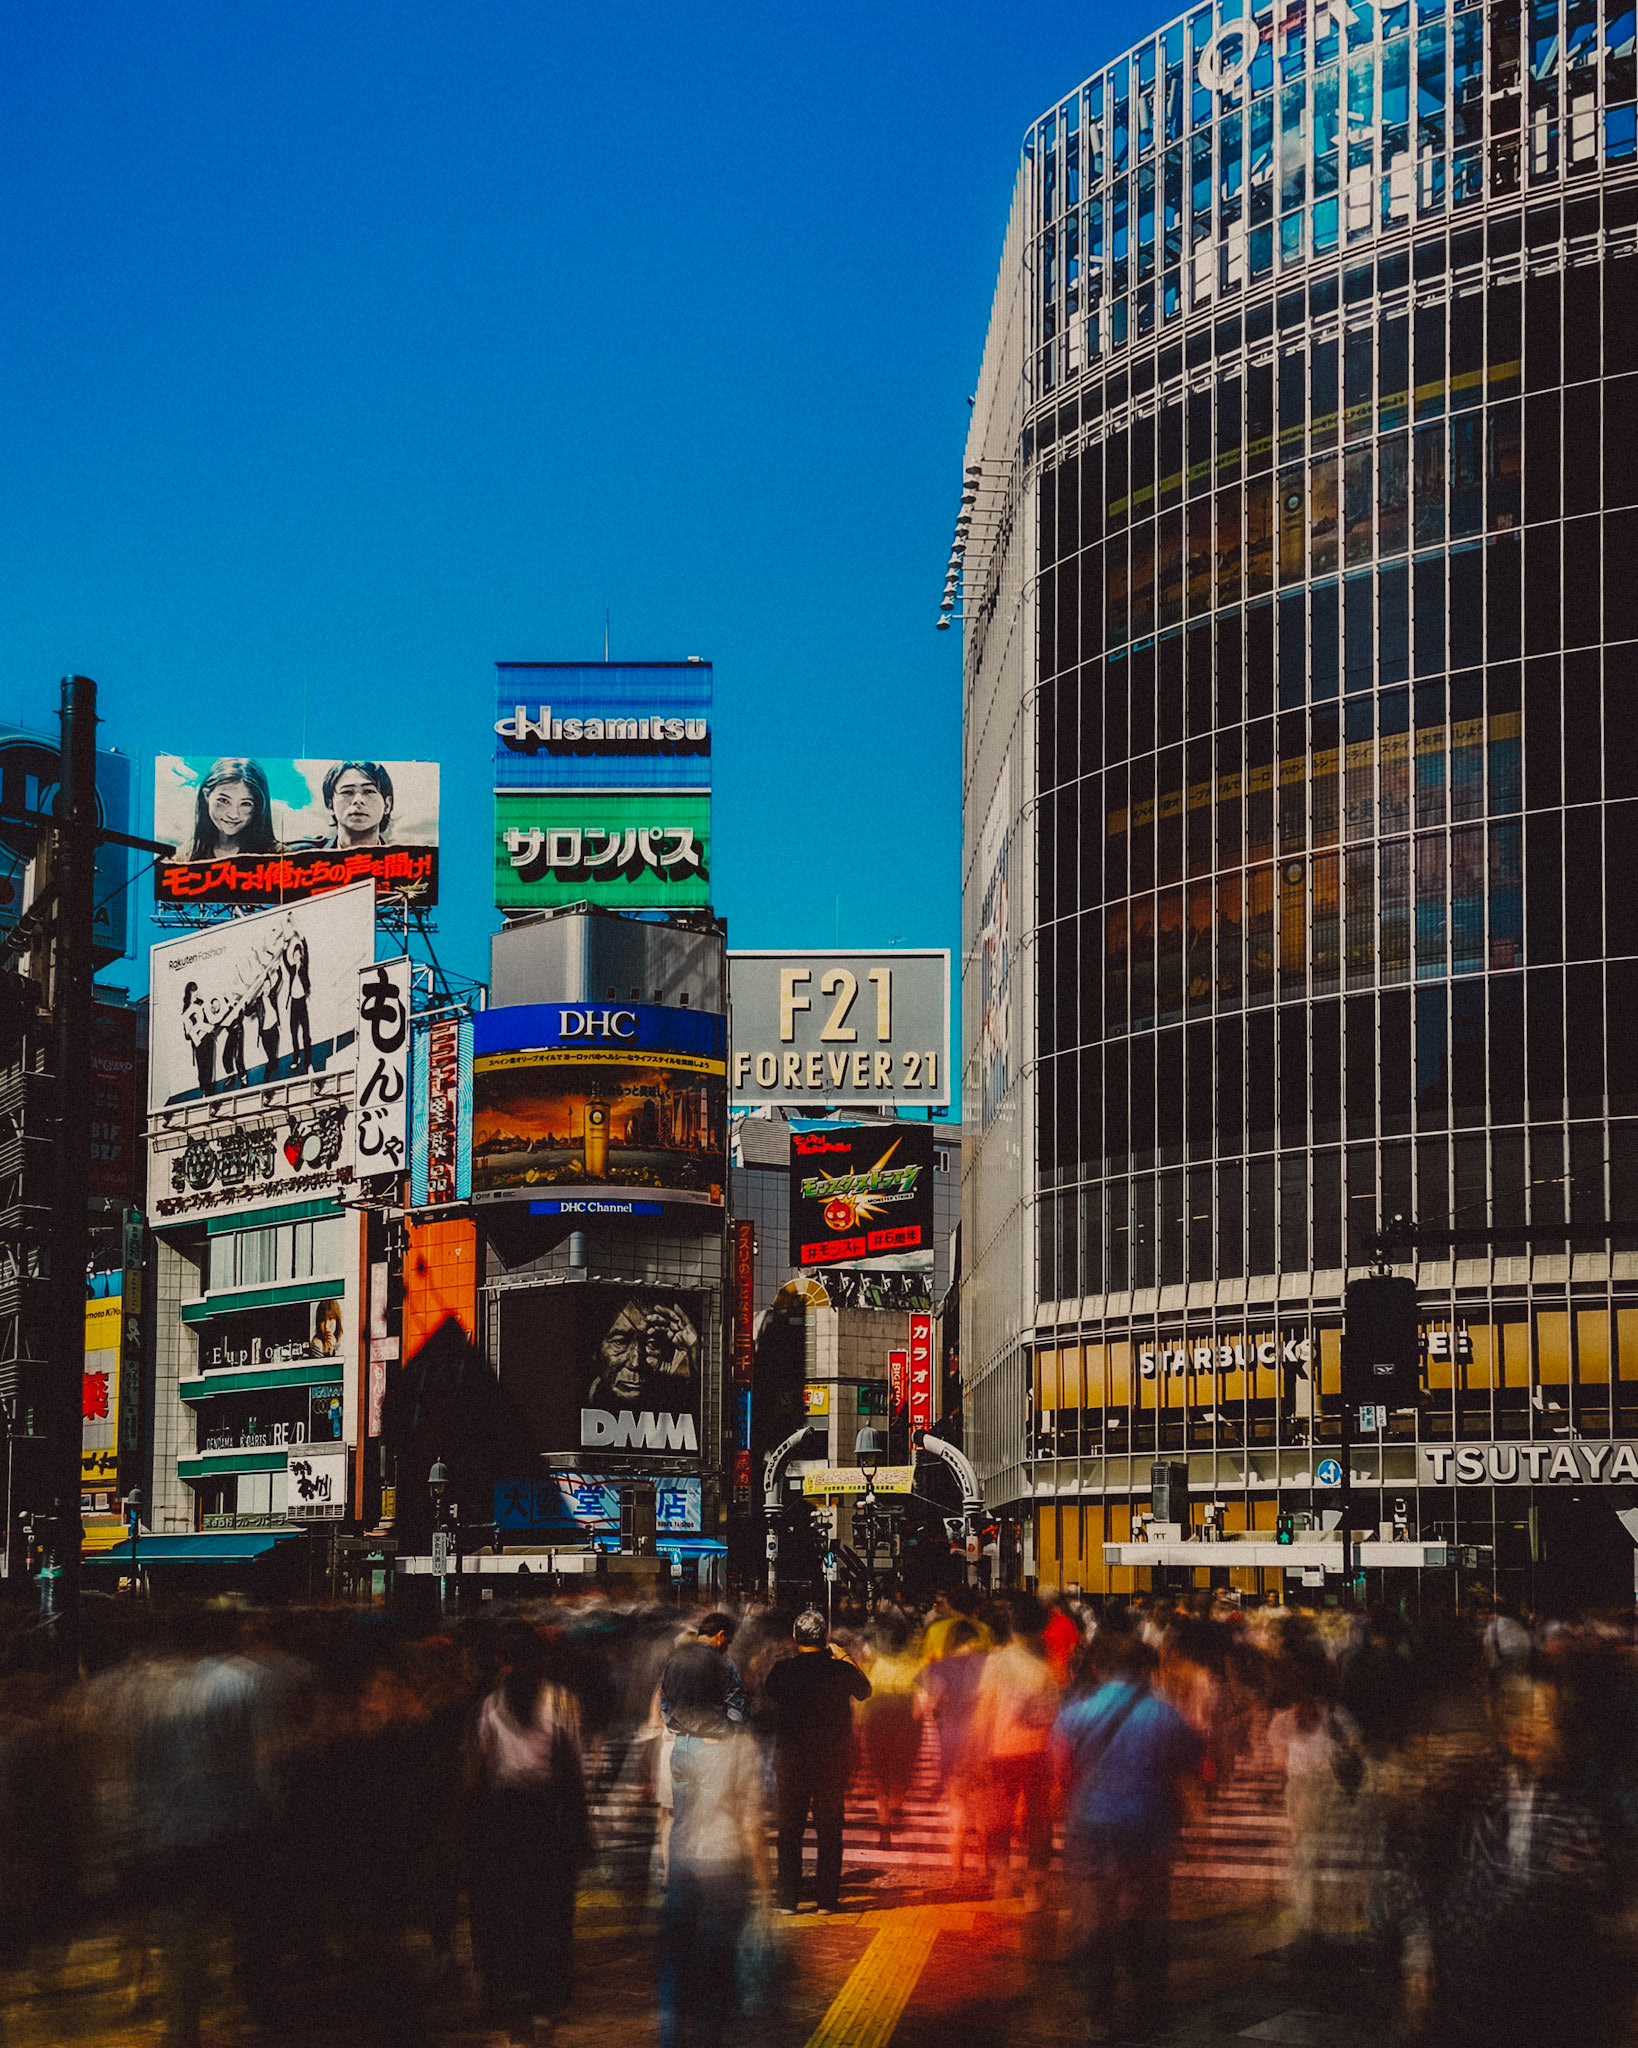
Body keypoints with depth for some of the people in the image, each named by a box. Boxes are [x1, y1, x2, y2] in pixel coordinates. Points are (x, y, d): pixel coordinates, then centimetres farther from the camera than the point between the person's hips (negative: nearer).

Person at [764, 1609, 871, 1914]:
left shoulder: (782, 1672, -11)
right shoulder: (841, 1671, -9)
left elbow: (767, 1695, 11)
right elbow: (865, 1691, 13)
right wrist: (843, 1657, 18)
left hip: (791, 1761, 0)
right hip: (833, 1760, 0)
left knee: (790, 1829, 9)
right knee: (830, 1829, 10)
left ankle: (788, 1900, 7)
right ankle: (827, 1898, 9)